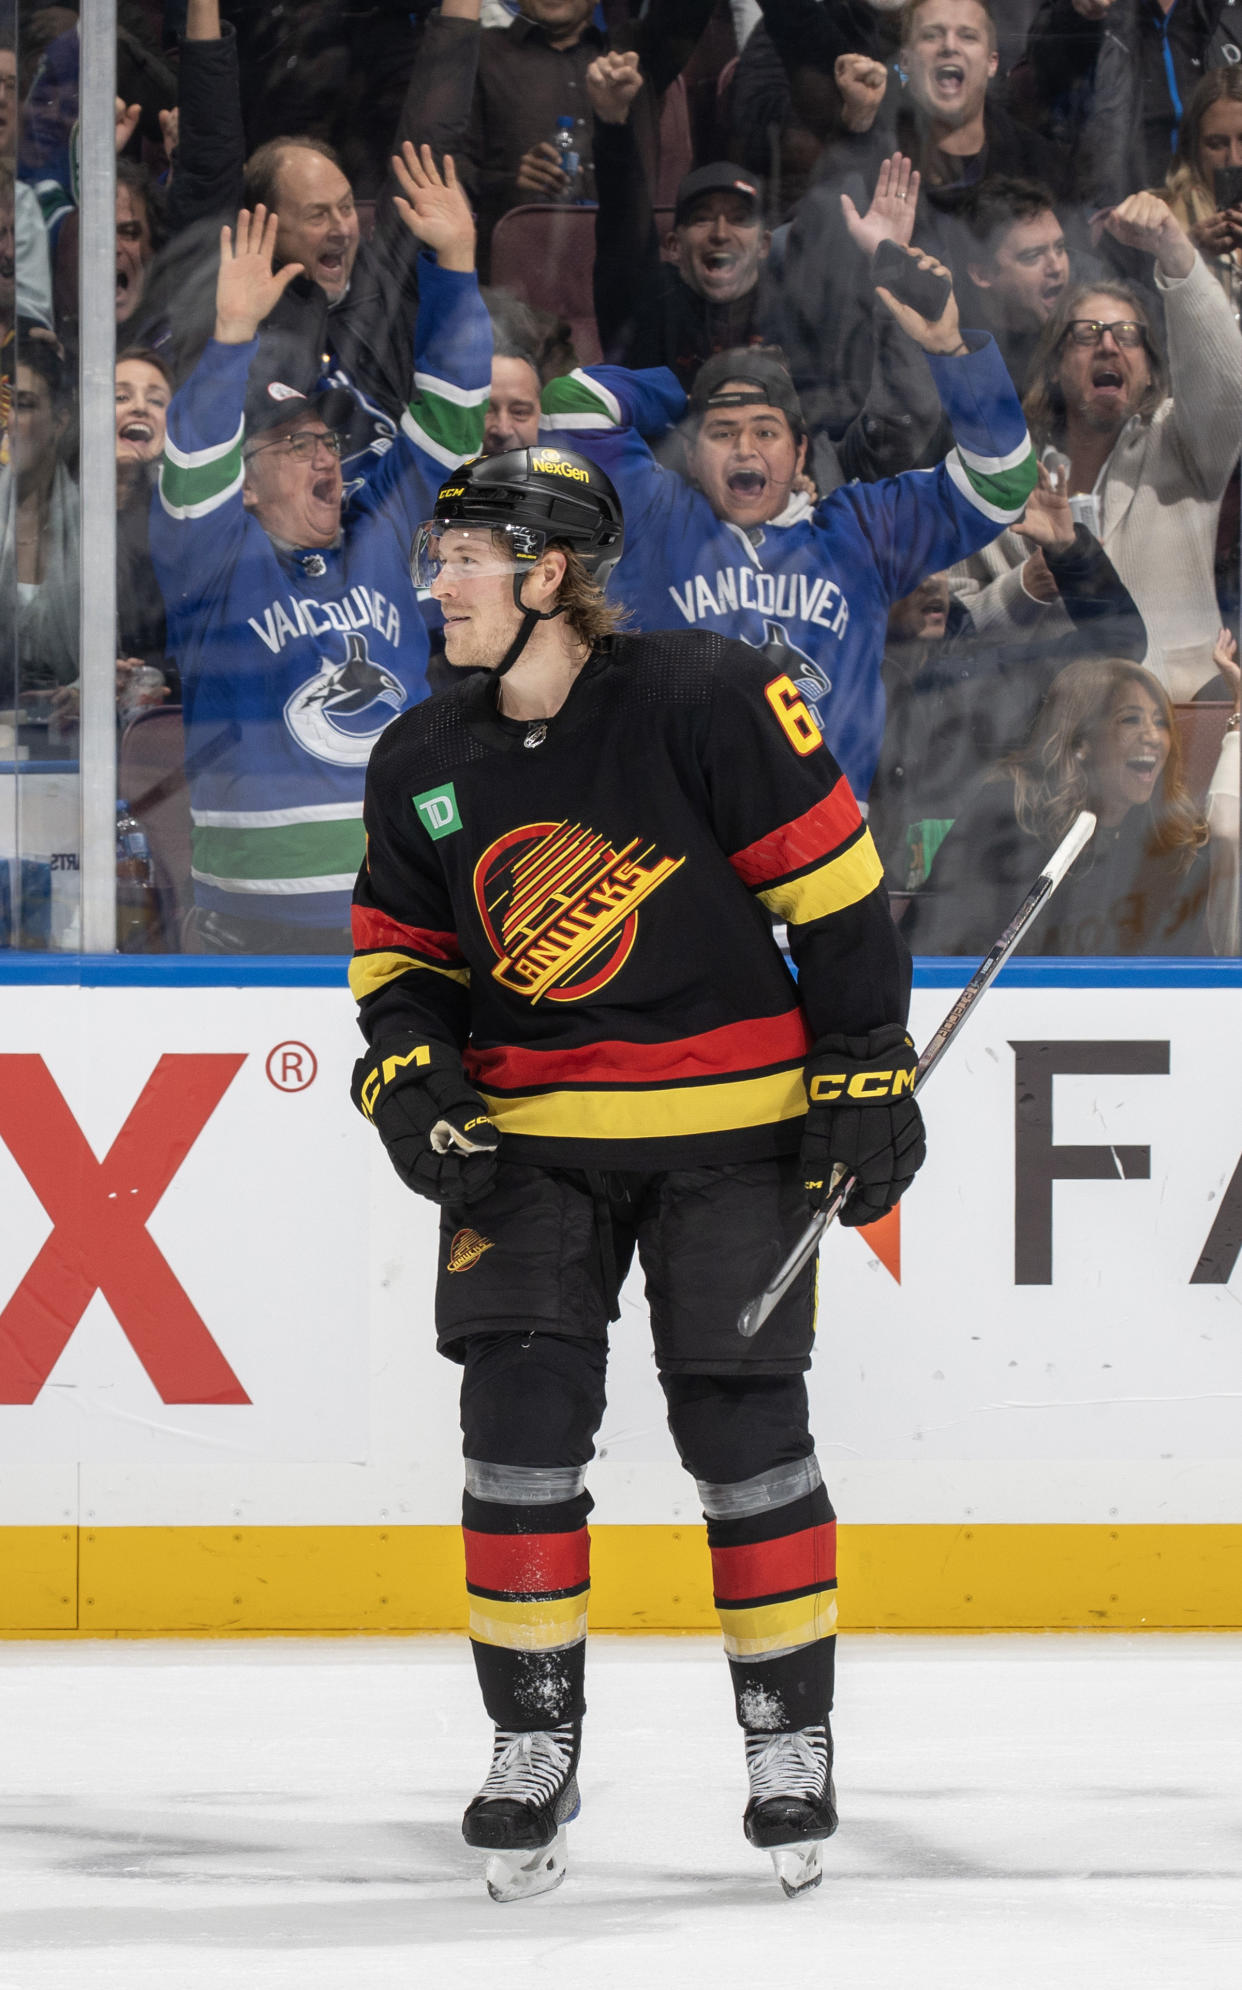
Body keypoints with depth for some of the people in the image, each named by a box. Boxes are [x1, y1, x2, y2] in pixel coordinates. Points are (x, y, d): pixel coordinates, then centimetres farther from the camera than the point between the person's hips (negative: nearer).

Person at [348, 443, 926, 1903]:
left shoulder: (703, 701, -14)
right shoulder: (423, 768, 2)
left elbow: (836, 889, -9)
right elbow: (399, 953, 13)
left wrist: (864, 1076, -10)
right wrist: (409, 1078, -6)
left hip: (728, 1124, -4)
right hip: (531, 1137, 4)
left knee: (741, 1425, -3)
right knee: (519, 1416, -7)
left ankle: (790, 1735, 13)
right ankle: (533, 1744, 4)